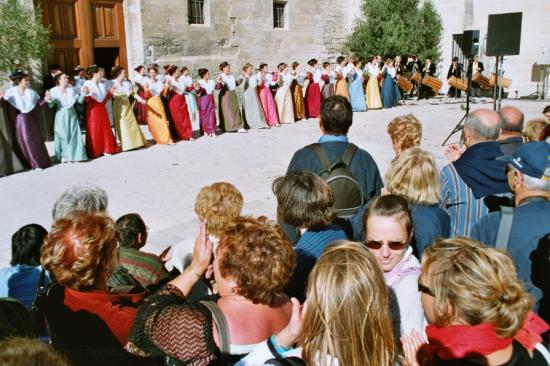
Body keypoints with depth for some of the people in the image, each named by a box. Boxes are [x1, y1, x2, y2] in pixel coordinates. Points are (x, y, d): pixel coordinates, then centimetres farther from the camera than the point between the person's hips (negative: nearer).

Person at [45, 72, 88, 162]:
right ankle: (63, 156, 9)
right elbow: (51, 105, -7)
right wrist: (48, 99, -27)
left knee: (74, 134, 4)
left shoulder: (71, 89, 4)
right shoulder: (54, 91, -5)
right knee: (62, 135, 1)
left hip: (72, 114, 3)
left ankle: (75, 155, 13)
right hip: (61, 115, -3)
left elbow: (79, 101, 5)